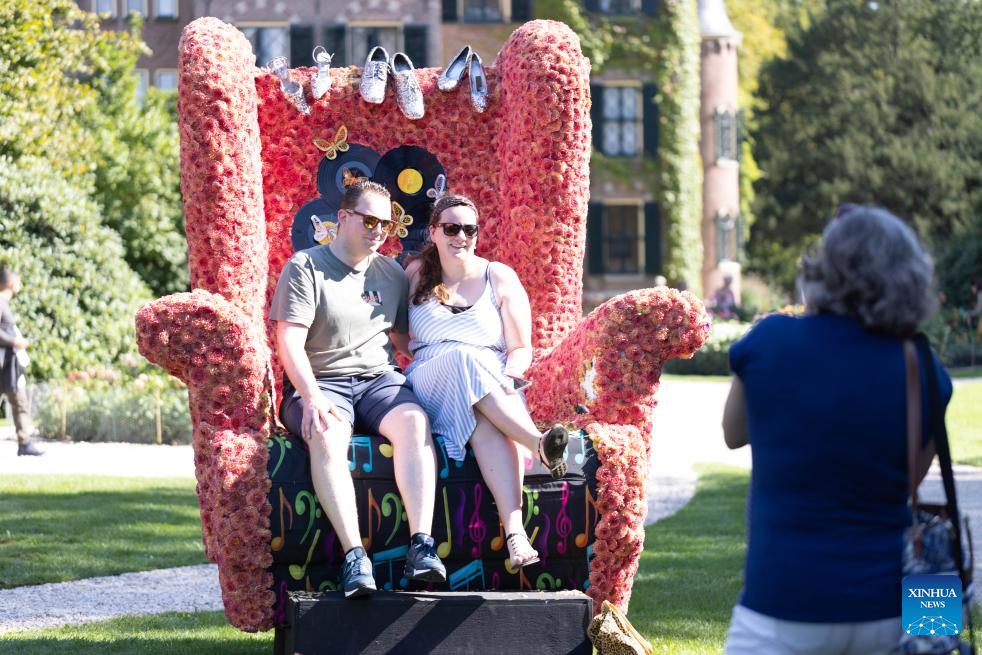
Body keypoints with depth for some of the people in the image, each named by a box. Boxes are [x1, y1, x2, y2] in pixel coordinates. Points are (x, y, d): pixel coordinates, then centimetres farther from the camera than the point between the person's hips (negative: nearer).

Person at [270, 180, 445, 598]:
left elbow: (404, 339, 26)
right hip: (320, 383, -4)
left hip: (378, 380, 4)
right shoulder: (305, 268, 1)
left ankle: (421, 545, -41)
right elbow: (289, 343, -8)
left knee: (415, 421, -30)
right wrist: (312, 398, -23)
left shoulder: (392, 274, 18)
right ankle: (354, 556, -46)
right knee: (327, 435, -38)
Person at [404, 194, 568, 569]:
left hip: (494, 385, 0)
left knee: (486, 421, -39)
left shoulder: (499, 278, 13)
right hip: (429, 382, 0)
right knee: (464, 359, -37)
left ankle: (513, 527, -59)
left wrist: (508, 377, -14)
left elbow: (520, 349, 10)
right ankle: (539, 444, -51)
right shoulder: (415, 275, 15)